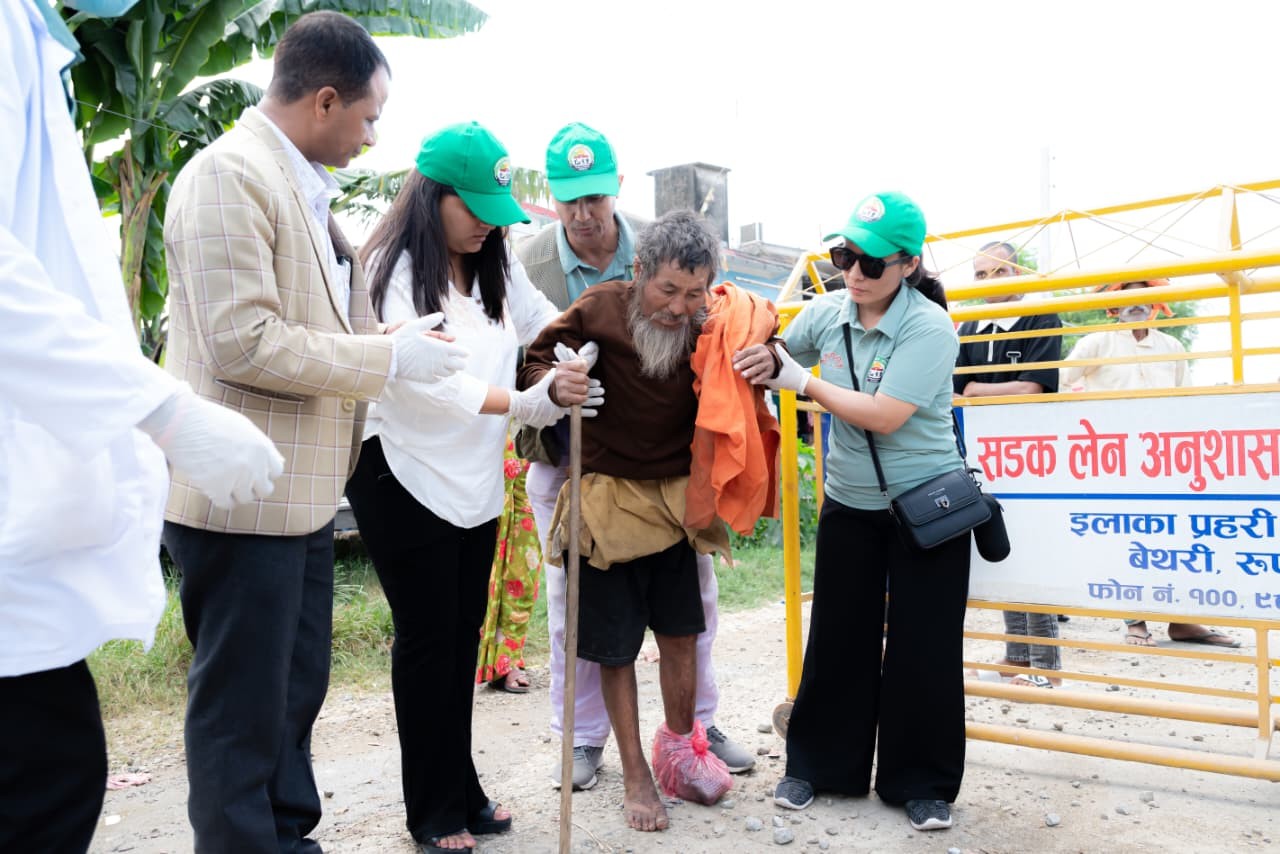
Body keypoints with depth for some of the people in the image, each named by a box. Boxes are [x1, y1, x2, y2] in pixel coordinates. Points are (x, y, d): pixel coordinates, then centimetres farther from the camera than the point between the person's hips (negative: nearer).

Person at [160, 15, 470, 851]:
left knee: (296, 694, 20)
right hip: (246, 498, -9)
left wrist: (400, 345, 9)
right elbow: (242, 341, -23)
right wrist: (391, 357, -17)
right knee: (242, 710, 4)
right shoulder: (230, 175, -15)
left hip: (302, 494, 10)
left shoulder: (303, 187, 13)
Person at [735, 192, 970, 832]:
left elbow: (884, 415, -27)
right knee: (836, 639, 10)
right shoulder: (826, 311, -4)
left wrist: (803, 381, -21)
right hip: (848, 503, 4)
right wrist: (764, 355, -10)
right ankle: (818, 765, 26)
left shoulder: (928, 327, -19)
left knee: (923, 648, 4)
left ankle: (921, 784, 22)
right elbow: (778, 357, 13)